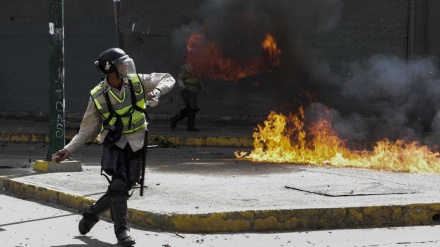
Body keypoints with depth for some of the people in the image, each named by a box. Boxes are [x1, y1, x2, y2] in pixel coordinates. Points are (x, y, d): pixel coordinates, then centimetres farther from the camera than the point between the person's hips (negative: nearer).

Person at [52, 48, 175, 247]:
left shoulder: (137, 82, -8)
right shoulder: (98, 96, -12)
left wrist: (157, 91, -25)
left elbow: (168, 79, -2)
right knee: (118, 184, -19)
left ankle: (91, 212, 26)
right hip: (114, 143, -3)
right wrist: (69, 150, -15)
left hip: (135, 144, 3)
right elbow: (87, 128, -6)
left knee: (127, 186, 3)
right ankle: (122, 230, -8)